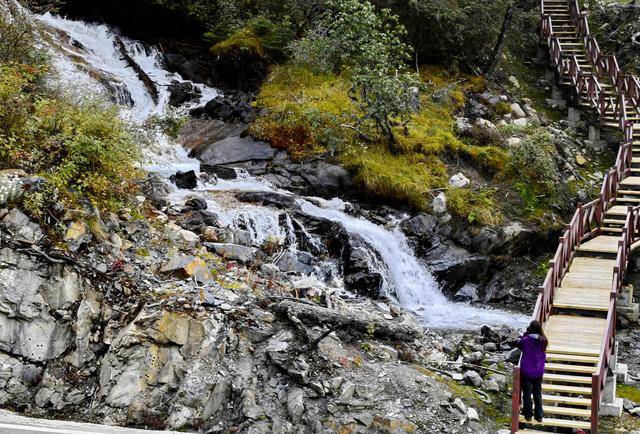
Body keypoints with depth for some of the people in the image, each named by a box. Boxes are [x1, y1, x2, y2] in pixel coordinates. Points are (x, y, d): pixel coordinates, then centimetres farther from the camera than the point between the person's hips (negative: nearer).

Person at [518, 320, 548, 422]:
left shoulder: (526, 340, -18)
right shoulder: (543, 341, -12)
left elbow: (520, 346, 3)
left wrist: (525, 334, -1)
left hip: (526, 372, -2)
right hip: (538, 372, 2)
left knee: (527, 394, 11)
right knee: (538, 393, 16)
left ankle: (528, 415, 17)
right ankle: (539, 416, 20)